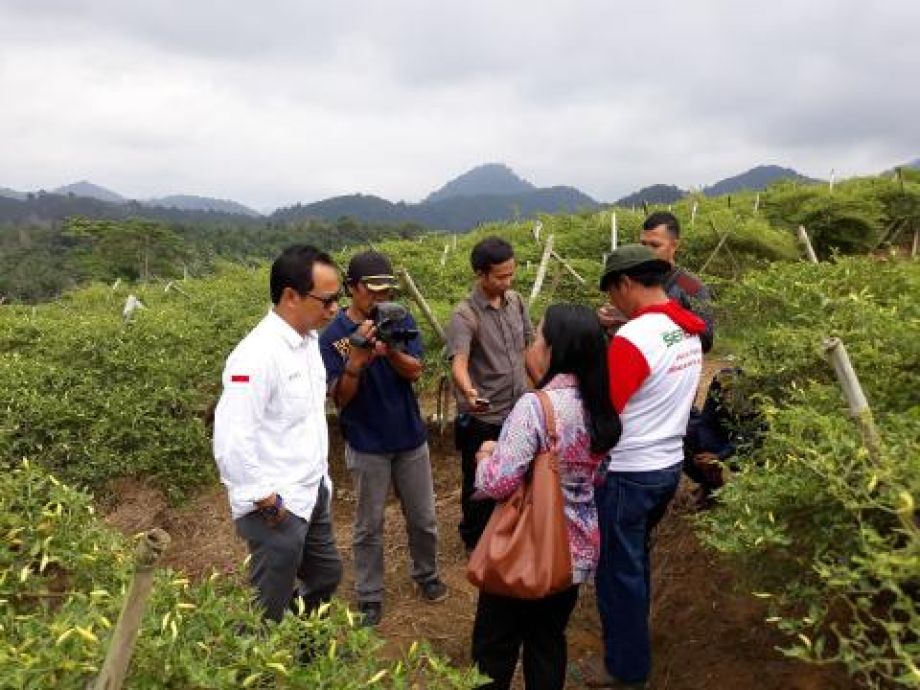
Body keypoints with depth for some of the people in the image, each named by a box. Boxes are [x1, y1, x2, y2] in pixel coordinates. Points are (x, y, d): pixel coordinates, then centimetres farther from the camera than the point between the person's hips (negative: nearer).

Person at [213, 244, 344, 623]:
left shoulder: (309, 339, 3)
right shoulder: (258, 355, -25)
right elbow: (231, 442, -27)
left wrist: (320, 479, 14)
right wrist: (266, 502, -18)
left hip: (312, 494, 9)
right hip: (277, 508, -9)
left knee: (327, 576, 23)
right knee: (268, 610, 8)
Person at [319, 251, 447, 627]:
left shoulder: (401, 320, -6)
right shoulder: (334, 336, -13)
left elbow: (415, 371, -14)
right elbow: (340, 397, -15)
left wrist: (391, 351, -35)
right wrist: (357, 359, -33)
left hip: (410, 438, 3)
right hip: (367, 445, -3)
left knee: (423, 519, 16)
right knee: (369, 526, 10)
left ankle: (427, 575, 40)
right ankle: (369, 596, 27)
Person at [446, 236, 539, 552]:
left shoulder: (516, 301, 1)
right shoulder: (465, 315, -20)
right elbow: (459, 362, -34)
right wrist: (468, 391, -54)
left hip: (518, 412, 6)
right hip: (483, 419, -6)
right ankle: (476, 542, 33)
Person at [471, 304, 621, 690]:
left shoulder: (535, 406, -24)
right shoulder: (600, 406, 0)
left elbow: (497, 484, -26)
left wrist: (485, 456, -4)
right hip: (576, 549, 7)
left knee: (495, 647, 13)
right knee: (548, 642, 22)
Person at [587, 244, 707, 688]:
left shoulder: (633, 337, -23)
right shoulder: (689, 331, 3)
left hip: (628, 474, -8)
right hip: (669, 465, 8)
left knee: (618, 571, 8)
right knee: (635, 559, 25)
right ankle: (632, 638, 42)